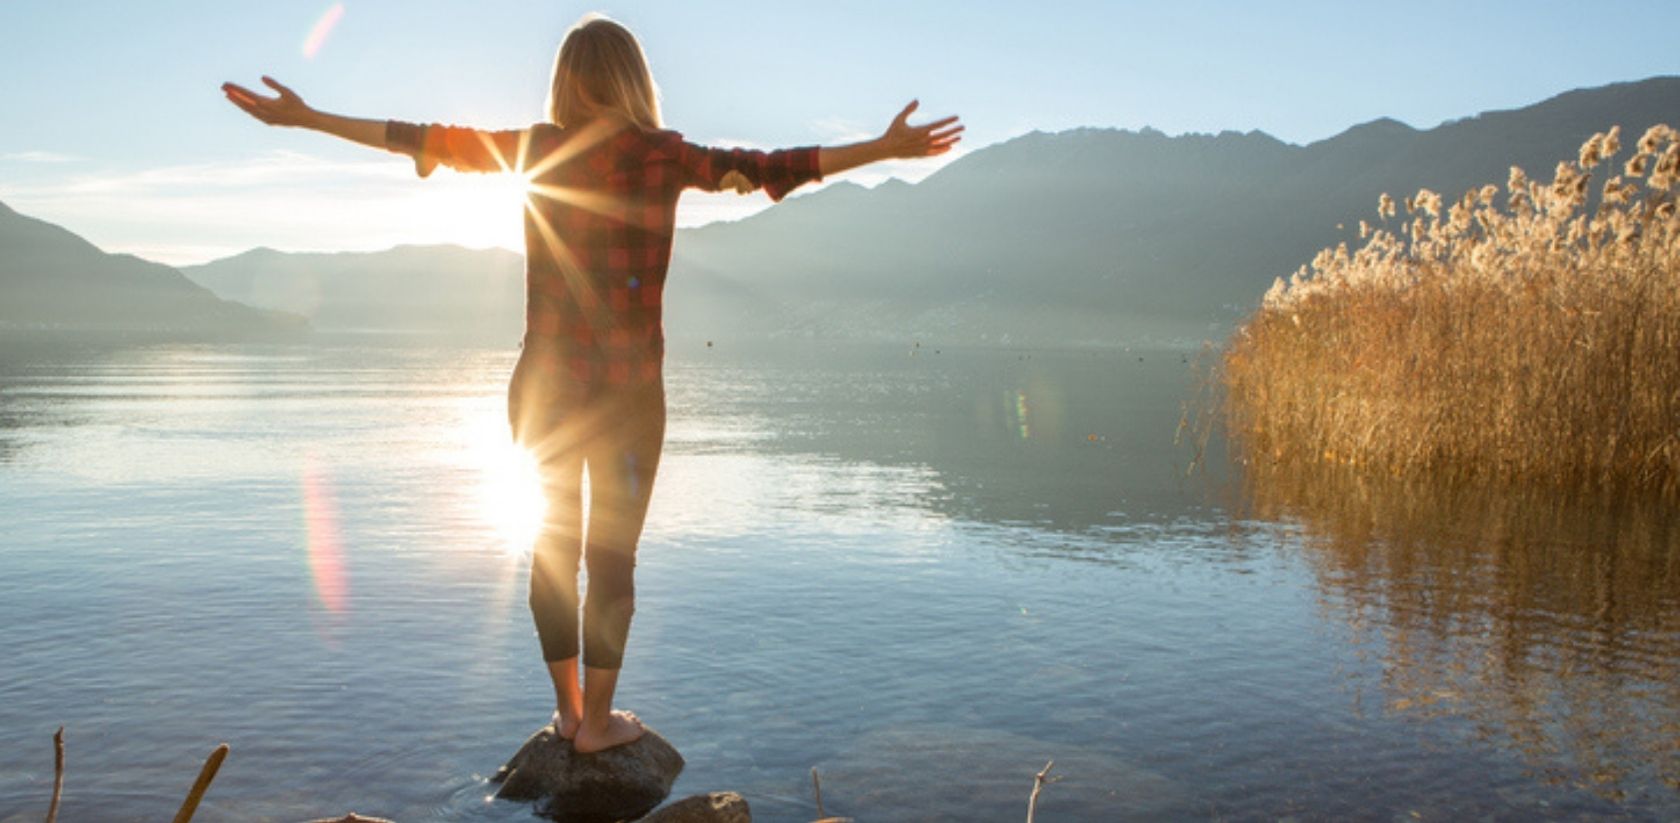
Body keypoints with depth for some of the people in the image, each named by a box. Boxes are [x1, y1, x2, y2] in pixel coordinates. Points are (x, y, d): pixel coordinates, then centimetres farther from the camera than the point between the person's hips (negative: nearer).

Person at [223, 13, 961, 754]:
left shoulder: (534, 150, 1)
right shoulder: (660, 155, -7)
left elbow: (426, 140, 6)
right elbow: (764, 168, -13)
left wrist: (303, 117, 16)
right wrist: (884, 150, -13)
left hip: (543, 386, 3)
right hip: (626, 390, -3)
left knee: (553, 544, 14)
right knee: (613, 553, 8)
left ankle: (567, 709, 26)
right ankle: (597, 721, 17)